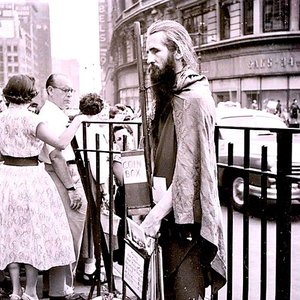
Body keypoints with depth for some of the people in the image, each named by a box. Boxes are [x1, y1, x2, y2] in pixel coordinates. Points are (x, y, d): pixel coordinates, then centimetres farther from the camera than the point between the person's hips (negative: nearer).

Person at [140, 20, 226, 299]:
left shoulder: (193, 98, -15)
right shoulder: (170, 96, 15)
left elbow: (188, 169, -20)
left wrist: (156, 215, -19)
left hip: (185, 220, -9)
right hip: (170, 215, 9)